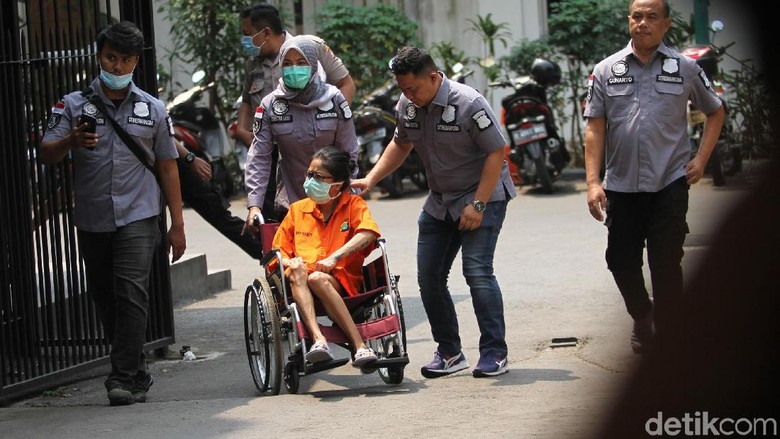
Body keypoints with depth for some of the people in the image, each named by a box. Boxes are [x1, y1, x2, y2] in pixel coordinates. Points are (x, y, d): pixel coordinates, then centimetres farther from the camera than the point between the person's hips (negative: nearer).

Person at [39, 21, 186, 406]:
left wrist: (177, 225, 8)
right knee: (104, 299, 7)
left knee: (132, 294, -16)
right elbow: (46, 154, -2)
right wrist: (70, 141, -25)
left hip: (137, 218, -2)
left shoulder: (153, 110, 9)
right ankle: (137, 372, 21)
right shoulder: (74, 105, 6)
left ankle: (123, 378, -15)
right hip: (92, 221, 2)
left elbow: (167, 168, 12)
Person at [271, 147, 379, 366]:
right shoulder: (297, 210, 20)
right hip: (300, 285, 3)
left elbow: (368, 233, -12)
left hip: (341, 283, -3)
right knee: (297, 271, -33)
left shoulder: (354, 205, 10)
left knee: (318, 279, -37)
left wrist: (334, 257, -23)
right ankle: (318, 339, -51)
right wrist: (290, 263, -4)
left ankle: (360, 347, -41)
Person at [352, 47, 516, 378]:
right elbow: (401, 145, 16)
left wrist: (477, 205, -22)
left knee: (477, 271, -18)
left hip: (483, 196, -7)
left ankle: (494, 353, -10)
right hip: (439, 201, 7)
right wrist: (370, 180, 4)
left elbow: (497, 152, -19)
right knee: (429, 277, 4)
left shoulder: (468, 103, -22)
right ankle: (449, 352, 15)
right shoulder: (407, 105, -2)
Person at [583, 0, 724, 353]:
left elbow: (715, 112, 16)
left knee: (666, 265, -4)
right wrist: (593, 182, -7)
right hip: (621, 186, 2)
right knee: (621, 261, 9)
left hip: (669, 185, -2)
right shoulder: (606, 71, 4)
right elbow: (595, 129, 1)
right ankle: (642, 317, 36)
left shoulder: (685, 69, 3)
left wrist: (701, 159, 4)